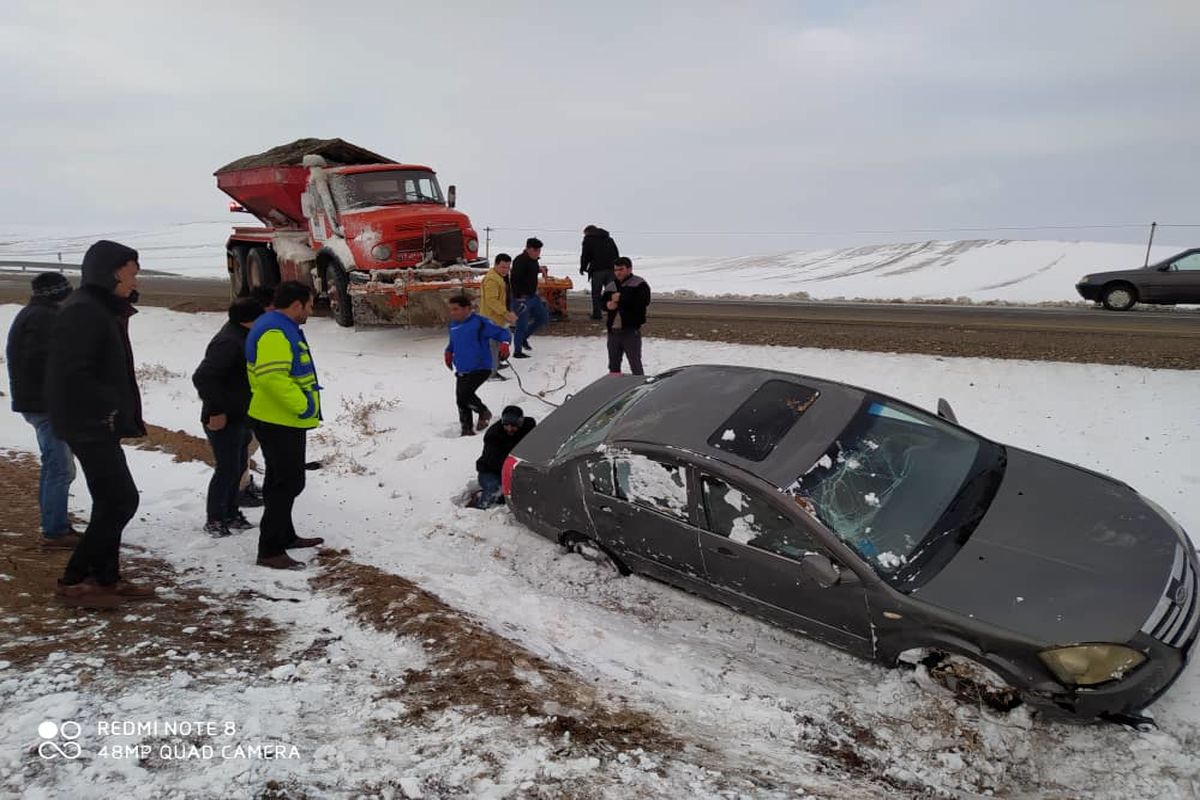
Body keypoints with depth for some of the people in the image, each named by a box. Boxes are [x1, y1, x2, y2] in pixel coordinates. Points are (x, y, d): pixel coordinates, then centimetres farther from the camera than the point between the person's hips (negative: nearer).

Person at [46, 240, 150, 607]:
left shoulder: (103, 310, 16)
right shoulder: (82, 312, -16)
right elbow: (71, 374, -24)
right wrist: (110, 408, -18)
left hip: (100, 424, 11)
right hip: (90, 425, -11)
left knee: (111, 501, 14)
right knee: (122, 499, -10)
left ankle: (105, 578, 22)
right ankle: (74, 581, 0)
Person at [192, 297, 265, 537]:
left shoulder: (242, 336, 7)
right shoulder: (229, 343, -25)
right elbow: (202, 377, -31)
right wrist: (216, 411, -25)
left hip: (240, 417, 10)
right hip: (224, 420, -10)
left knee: (238, 466, 18)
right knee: (227, 469, -2)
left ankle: (230, 514, 30)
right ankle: (214, 520, 11)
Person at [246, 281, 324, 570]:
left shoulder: (282, 328, 15)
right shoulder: (275, 333, -20)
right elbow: (273, 377, -31)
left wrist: (302, 404, 16)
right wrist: (303, 406, -23)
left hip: (283, 421, 11)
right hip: (279, 422, -11)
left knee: (284, 481, 21)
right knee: (286, 484, -7)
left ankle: (285, 536, 35)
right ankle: (270, 551, -2)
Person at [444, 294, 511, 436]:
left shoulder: (479, 322, -12)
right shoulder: (454, 324, 10)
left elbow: (502, 332, -11)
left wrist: (504, 343, -30)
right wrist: (448, 351, 13)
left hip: (480, 368, -7)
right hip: (461, 370, 7)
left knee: (465, 394, -19)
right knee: (460, 400, 6)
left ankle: (484, 413, 8)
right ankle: (467, 430, 21)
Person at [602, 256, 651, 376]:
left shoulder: (639, 284, -5)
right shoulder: (610, 287, 14)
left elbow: (644, 301, -20)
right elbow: (603, 302, 22)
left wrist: (621, 298, -19)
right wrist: (608, 304, -4)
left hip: (631, 330, -6)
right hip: (613, 330, 6)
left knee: (635, 363, -7)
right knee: (613, 363, 15)